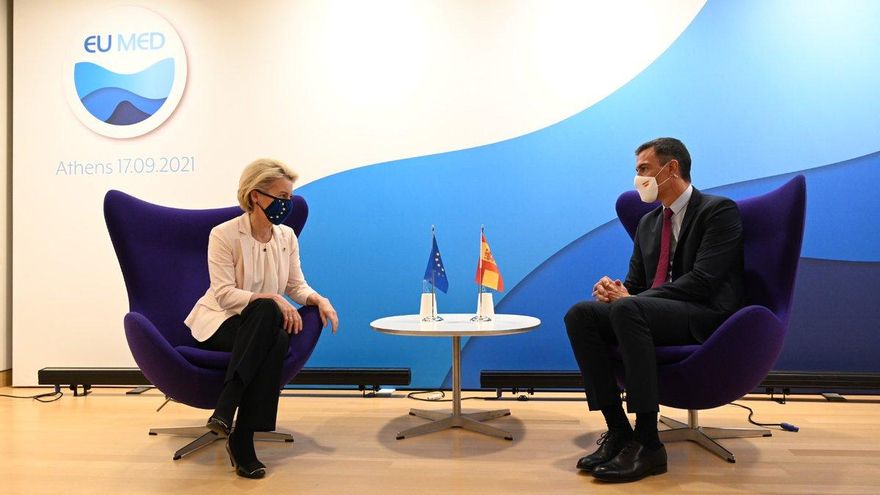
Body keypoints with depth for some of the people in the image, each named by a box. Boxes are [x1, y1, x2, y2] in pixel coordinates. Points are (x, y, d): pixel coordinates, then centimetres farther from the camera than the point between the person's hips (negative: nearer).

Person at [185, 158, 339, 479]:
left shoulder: (287, 236, 4)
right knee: (266, 310, -37)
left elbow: (296, 285, 6)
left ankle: (242, 438, -28)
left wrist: (319, 299, -16)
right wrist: (272, 299, -30)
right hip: (219, 323, -4)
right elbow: (224, 294, -19)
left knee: (279, 340, -34)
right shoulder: (224, 234, -12)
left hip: (260, 327, 4)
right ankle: (228, 411, -32)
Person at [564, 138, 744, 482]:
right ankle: (617, 429, -17)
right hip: (651, 313, 7)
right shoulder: (647, 223, 18)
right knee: (580, 314, -17)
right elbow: (635, 284, 17)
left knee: (628, 308, -35)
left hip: (707, 318, -7)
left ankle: (647, 442, -29)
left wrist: (631, 298, -21)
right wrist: (614, 290, -8)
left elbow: (702, 280, -16)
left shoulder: (720, 210, -4)